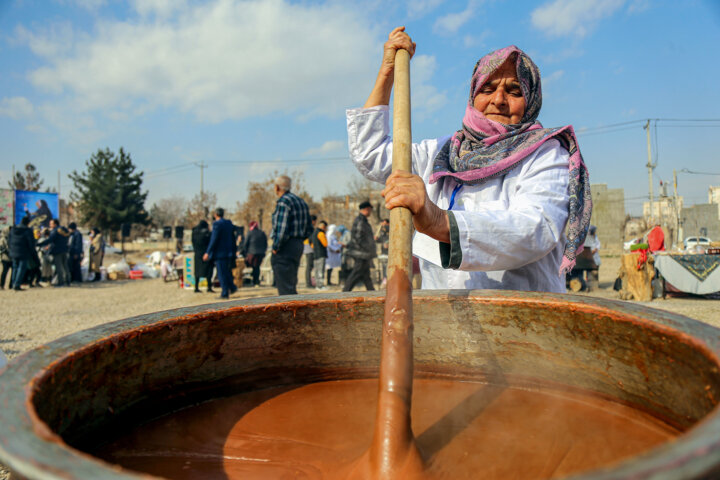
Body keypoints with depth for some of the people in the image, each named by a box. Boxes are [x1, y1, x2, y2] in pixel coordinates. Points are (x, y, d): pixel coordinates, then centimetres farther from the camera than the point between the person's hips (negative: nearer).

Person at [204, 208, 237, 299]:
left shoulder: (217, 224, -13)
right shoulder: (229, 223, 9)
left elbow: (214, 239, -17)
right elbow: (233, 238, 15)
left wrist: (207, 252, -14)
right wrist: (233, 251, 23)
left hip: (220, 252, -7)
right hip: (229, 252, 8)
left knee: (222, 273, -2)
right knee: (226, 270, 21)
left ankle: (224, 293, 0)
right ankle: (232, 287, 16)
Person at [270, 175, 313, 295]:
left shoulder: (283, 202, -14)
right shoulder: (301, 201, 15)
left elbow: (282, 230, -23)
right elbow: (309, 229, 18)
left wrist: (275, 248, -13)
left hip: (285, 248, -9)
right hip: (298, 246, 10)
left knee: (285, 288, -6)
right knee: (292, 284, 18)